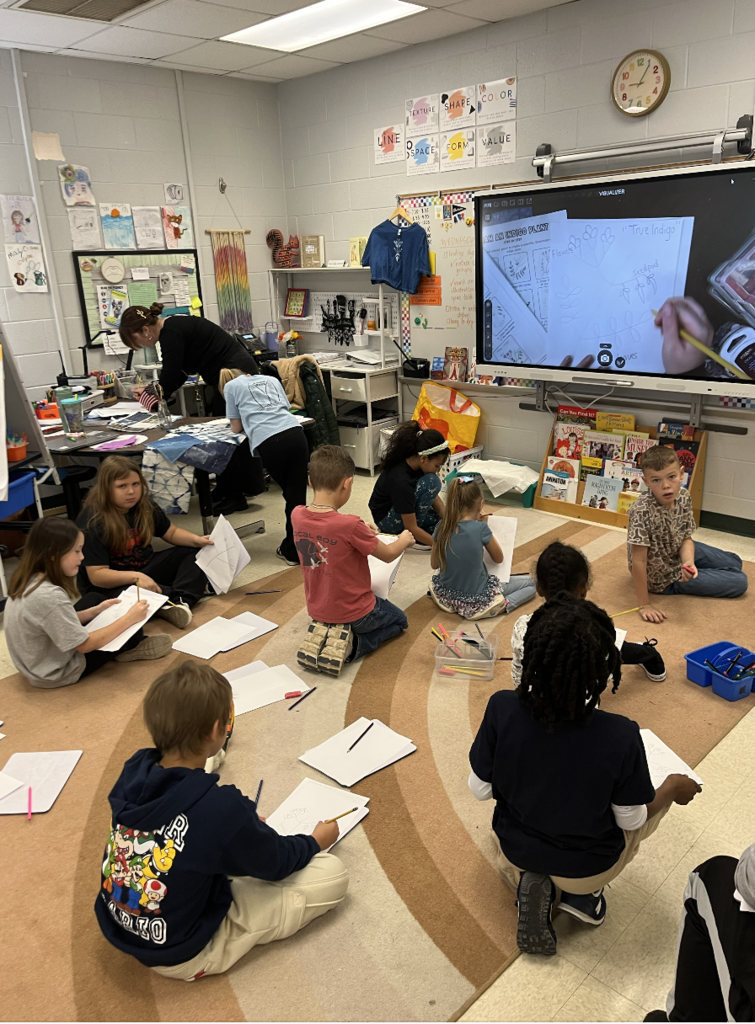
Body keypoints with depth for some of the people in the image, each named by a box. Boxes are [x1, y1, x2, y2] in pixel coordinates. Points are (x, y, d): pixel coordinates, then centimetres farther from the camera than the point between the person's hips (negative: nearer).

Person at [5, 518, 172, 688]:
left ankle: (131, 644, 19)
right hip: (58, 674, -9)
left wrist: (95, 611, 1)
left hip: (36, 665, 9)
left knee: (94, 598, 15)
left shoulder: (29, 580, -7)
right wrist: (128, 619, -20)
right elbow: (85, 645, -25)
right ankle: (134, 647, 27)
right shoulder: (49, 597, -34)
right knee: (128, 623, -3)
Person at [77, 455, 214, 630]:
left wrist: (196, 540, -10)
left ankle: (179, 602, -32)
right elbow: (96, 575, -26)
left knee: (196, 553, -7)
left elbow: (171, 532, 11)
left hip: (147, 569, 7)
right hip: (111, 583, -7)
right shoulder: (92, 522, -22)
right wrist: (135, 577, -41)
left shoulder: (145, 506, -2)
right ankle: (192, 590, -25)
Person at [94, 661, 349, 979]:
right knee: (332, 873, -7)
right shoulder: (220, 808, -33)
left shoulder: (134, 770, -14)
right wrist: (315, 842, 8)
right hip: (183, 952, -7)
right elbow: (275, 863, -12)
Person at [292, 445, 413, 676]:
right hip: (355, 613, -6)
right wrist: (404, 540, 7)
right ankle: (350, 646, 1)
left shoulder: (297, 516, -14)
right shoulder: (350, 526, -30)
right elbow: (388, 555, -13)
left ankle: (324, 635, 10)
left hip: (317, 610, 6)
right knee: (399, 620, 25)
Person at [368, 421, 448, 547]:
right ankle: (411, 537, -14)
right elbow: (411, 527, -30)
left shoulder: (416, 462, -12)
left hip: (407, 512, 8)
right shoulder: (400, 480, -35)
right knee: (431, 481, -26)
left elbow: (434, 497, 0)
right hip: (387, 518, -8)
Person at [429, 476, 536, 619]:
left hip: (446, 597, 6)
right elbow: (499, 558, -4)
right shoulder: (480, 528, -22)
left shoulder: (442, 527, -10)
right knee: (530, 584, 8)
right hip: (475, 602, -6)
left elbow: (434, 564, 2)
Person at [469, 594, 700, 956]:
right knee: (656, 799, 25)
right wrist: (673, 789, 5)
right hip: (587, 868, -1)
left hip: (517, 852, 2)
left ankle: (527, 881, 8)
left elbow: (480, 789, -14)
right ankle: (583, 893, 12)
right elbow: (630, 821, -15)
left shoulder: (502, 709, -30)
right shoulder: (621, 736, -34)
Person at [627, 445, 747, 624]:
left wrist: (688, 562, -33)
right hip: (663, 577, -7)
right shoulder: (642, 511, -39)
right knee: (739, 582, 3)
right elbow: (638, 561, -34)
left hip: (678, 553, 7)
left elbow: (686, 539, -10)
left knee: (735, 563, 25)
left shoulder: (683, 496, -18)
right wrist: (644, 605, -31)